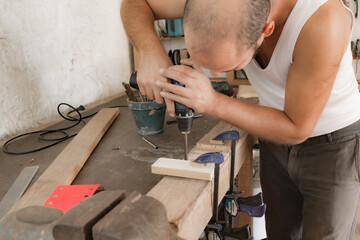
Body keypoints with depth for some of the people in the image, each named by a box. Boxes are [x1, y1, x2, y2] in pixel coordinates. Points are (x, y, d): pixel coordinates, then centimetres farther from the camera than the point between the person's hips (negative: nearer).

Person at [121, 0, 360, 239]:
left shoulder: (324, 22, -36)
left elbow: (296, 129, -25)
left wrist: (213, 103, -33)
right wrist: (150, 52, -31)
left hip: (334, 145, -4)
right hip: (277, 142, 4)